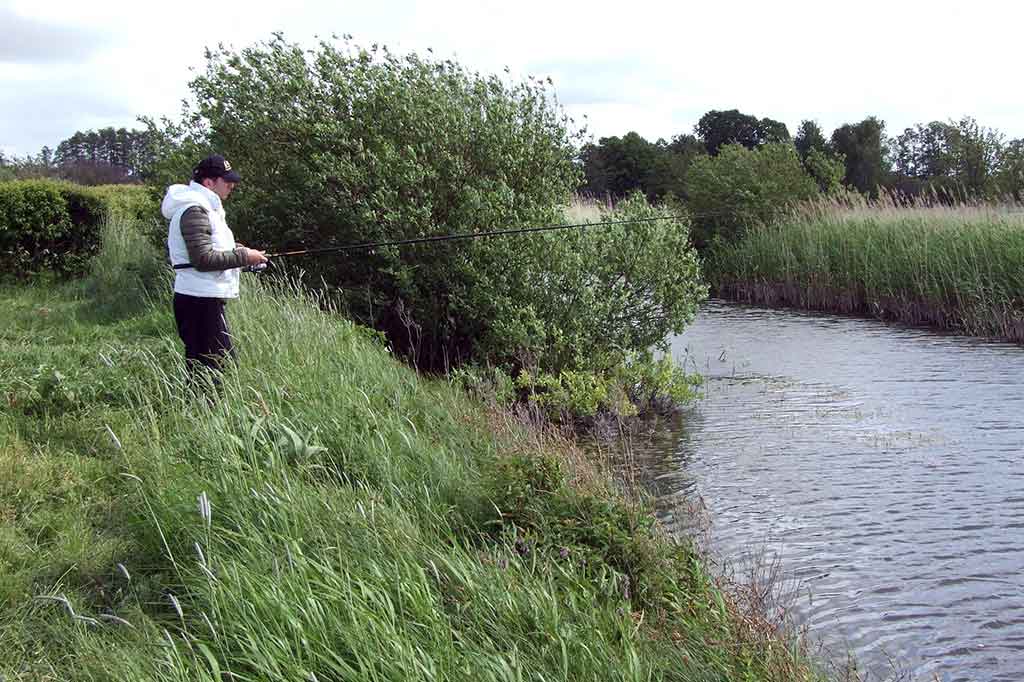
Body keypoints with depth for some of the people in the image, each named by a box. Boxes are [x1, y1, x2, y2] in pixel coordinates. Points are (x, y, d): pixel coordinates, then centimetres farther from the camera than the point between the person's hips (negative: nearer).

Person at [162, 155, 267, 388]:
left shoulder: (207, 207, 19)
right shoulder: (194, 210, -15)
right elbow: (203, 259, -22)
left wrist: (238, 250, 10)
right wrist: (243, 257, -16)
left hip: (206, 298, 11)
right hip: (200, 299, -11)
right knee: (218, 362, -11)